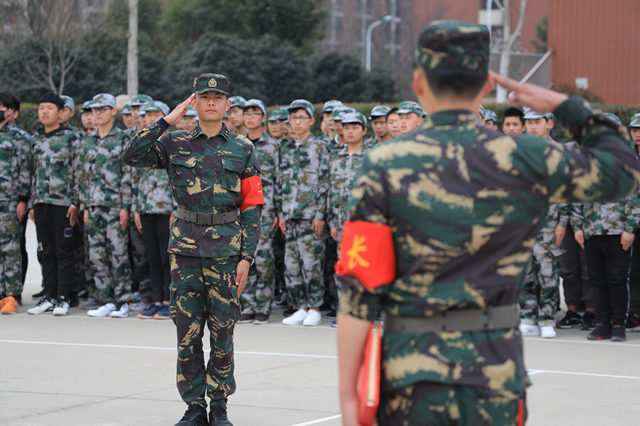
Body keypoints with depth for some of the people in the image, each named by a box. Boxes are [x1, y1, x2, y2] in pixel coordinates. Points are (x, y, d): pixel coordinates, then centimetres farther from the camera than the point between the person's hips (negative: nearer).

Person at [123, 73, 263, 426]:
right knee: (187, 331, 2)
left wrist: (246, 255, -5)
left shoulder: (243, 149, 5)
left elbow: (252, 207, 3)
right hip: (185, 247, 1)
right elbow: (132, 156, -6)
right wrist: (167, 121, -7)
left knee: (222, 332, 1)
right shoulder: (176, 144, 7)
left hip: (225, 249, -1)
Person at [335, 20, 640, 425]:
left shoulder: (385, 164, -5)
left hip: (409, 375, -1)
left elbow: (358, 288, -8)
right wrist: (564, 104, 19)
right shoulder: (527, 160, -3)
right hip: (495, 373, 1)